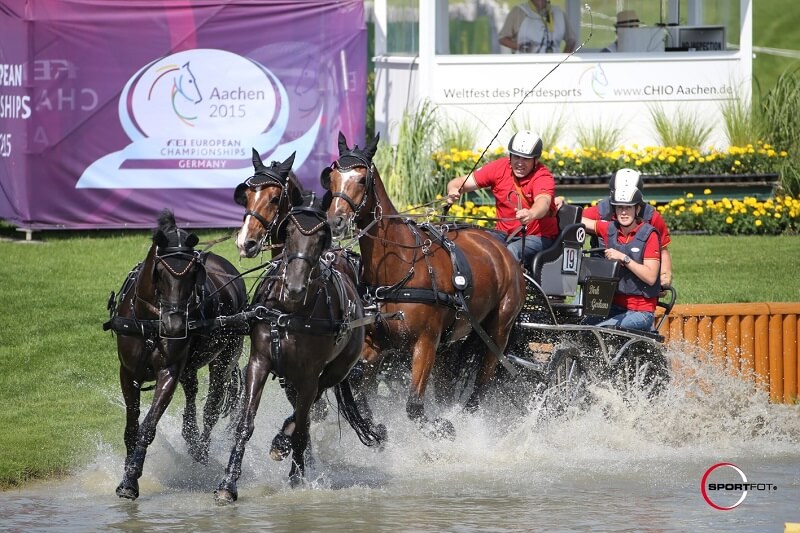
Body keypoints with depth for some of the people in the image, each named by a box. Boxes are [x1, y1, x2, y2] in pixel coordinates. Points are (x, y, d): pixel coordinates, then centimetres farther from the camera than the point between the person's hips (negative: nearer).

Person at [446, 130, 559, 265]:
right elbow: (463, 182, -3)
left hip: (538, 237, -5)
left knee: (510, 252, -35)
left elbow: (543, 202, -37)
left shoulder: (543, 177, -16)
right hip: (504, 233, 5)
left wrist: (531, 215, -61)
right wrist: (453, 190, -28)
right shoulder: (499, 168, -3)